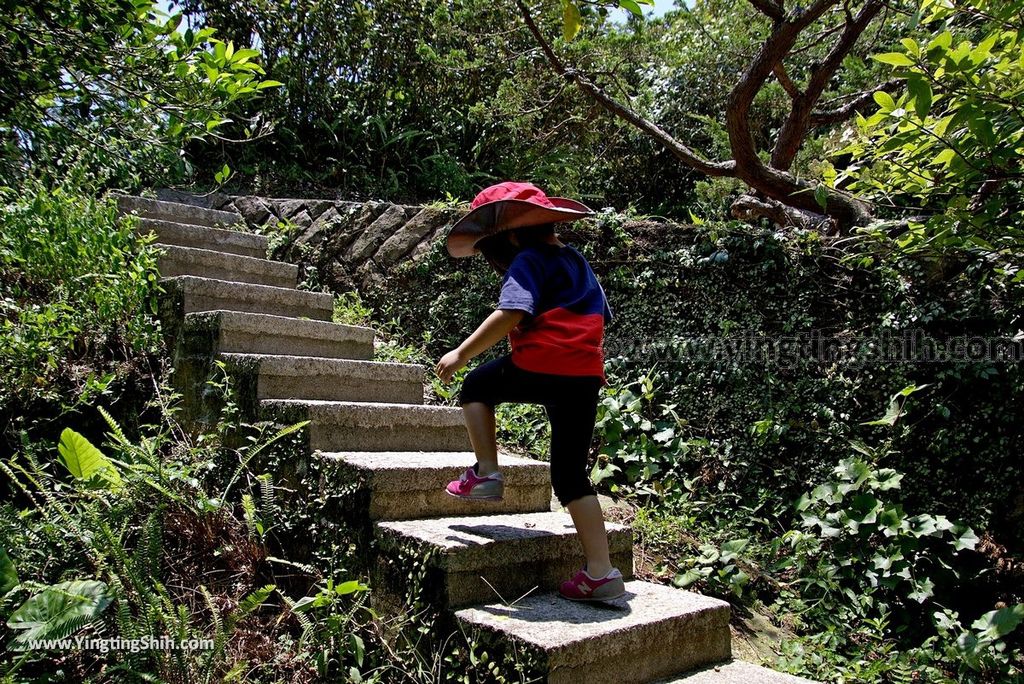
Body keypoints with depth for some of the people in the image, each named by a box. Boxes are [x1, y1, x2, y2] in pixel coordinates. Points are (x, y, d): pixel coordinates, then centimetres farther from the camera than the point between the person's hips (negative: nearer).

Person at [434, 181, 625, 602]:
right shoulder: (577, 263, 23)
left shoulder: (527, 261, -2)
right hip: (586, 377, 8)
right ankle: (600, 571, 10)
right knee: (571, 476, 13)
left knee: (477, 387, 22)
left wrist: (462, 354, -14)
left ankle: (487, 472, 10)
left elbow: (511, 314, -18)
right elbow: (601, 316, 29)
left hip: (540, 369, -7)